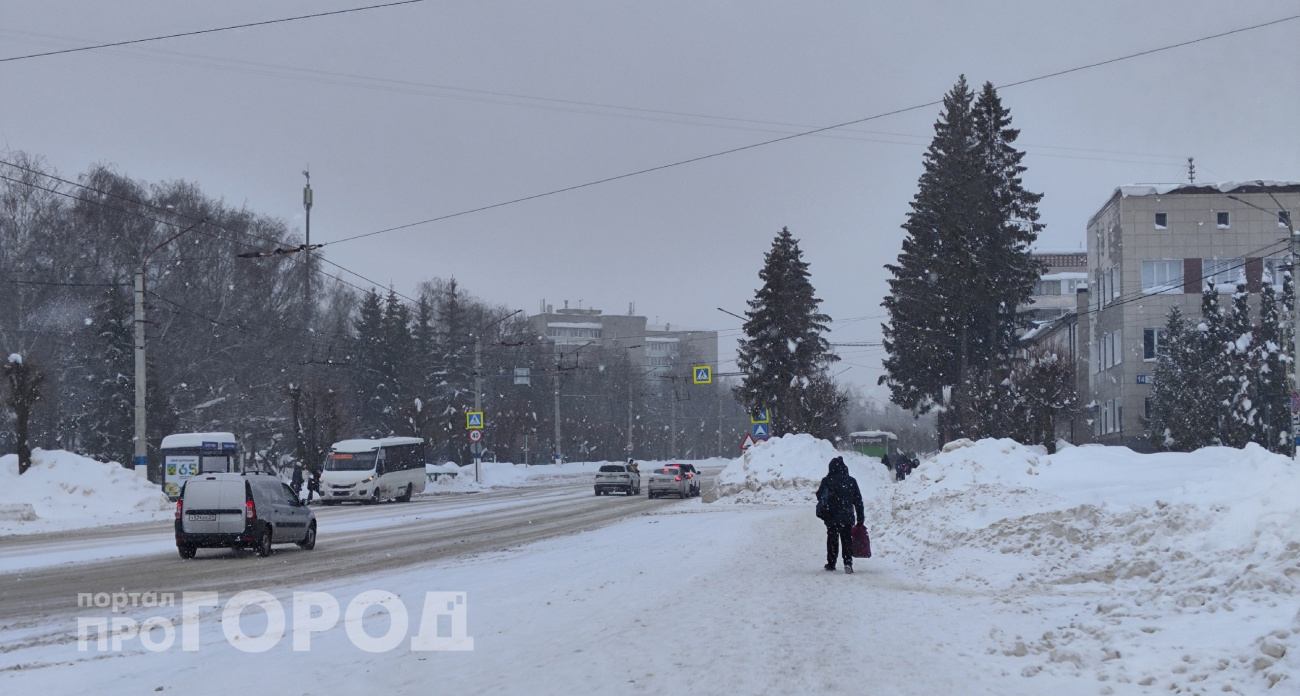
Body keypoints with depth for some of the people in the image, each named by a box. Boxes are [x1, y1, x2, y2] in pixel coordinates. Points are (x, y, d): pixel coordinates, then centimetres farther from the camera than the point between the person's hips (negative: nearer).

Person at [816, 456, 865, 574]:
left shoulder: (827, 481, -6)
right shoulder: (851, 481, 1)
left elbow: (820, 496, 2)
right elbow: (858, 501, 3)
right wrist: (860, 518, 8)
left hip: (832, 517, -1)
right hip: (847, 518, 1)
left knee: (832, 540, 12)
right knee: (847, 540, 5)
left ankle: (831, 564, 17)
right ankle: (848, 562, -12)